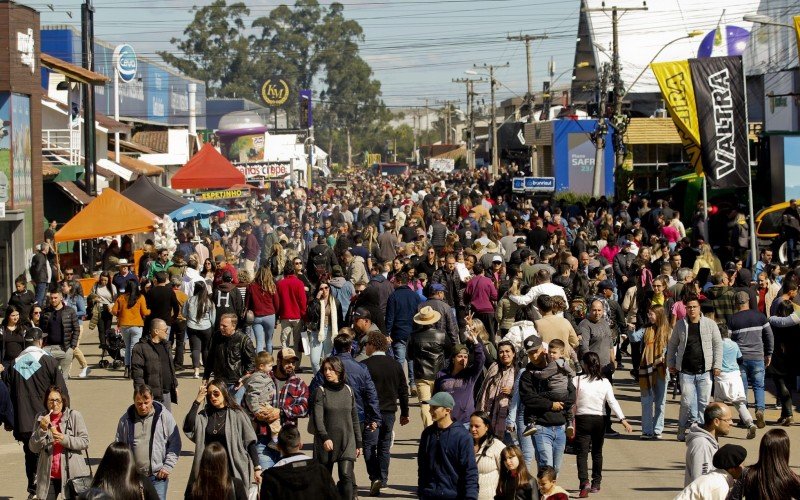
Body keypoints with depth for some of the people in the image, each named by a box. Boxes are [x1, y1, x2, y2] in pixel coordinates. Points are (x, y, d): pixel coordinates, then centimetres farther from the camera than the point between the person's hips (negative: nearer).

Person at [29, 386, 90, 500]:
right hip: (48, 476, 2)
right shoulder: (40, 418, 7)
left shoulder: (74, 416, -3)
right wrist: (42, 429, -11)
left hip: (72, 474, -2)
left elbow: (85, 442, -4)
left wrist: (65, 439, -18)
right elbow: (33, 448, 4)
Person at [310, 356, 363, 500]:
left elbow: (354, 418, 14)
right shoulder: (321, 391, -2)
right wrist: (325, 437, -27)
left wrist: (359, 443, 14)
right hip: (326, 443, -1)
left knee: (346, 475, -13)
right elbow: (318, 418, -12)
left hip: (347, 441, 1)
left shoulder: (348, 391, 8)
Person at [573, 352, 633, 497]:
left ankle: (584, 483, -23)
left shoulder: (578, 381, -9)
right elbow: (612, 402, -10)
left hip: (582, 419, -3)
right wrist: (623, 420, -11)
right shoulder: (605, 382, -4)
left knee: (582, 453, -4)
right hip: (600, 420, 3)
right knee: (597, 453, 18)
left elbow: (572, 402, -6)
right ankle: (596, 484, 26)